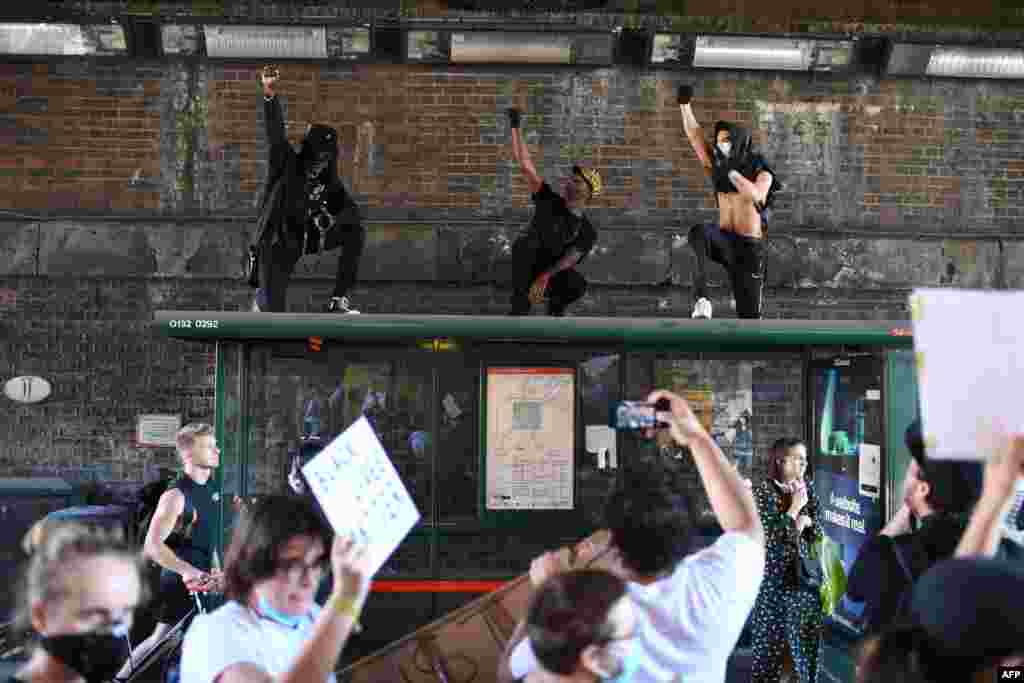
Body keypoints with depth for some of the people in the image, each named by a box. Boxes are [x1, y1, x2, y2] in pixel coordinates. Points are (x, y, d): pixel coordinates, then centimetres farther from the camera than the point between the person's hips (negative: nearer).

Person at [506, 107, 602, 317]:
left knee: (577, 285, -33)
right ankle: (520, 307, -29)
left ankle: (556, 305, 2)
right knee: (526, 242, -29)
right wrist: (515, 127, 0)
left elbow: (569, 259, -15)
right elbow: (525, 165, 3)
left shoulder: (587, 232, 2)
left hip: (552, 278, -1)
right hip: (526, 273, 1)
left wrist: (545, 276, -33)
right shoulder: (550, 201, 6)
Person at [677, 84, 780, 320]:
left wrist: (730, 170, -31)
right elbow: (694, 134, -3)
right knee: (699, 232, -34)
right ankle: (702, 299, -39)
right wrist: (685, 103, -13)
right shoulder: (718, 166, 6)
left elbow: (756, 195, -27)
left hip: (749, 247, -2)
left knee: (749, 314, 0)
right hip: (724, 241, 2)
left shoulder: (762, 172, -5)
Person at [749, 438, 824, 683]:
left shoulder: (807, 487, 5)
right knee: (772, 635, 2)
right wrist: (794, 508, -17)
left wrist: (807, 521, -11)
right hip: (775, 575, -5)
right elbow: (768, 535, -19)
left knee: (808, 634, 9)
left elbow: (819, 531, 10)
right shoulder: (764, 491, -11)